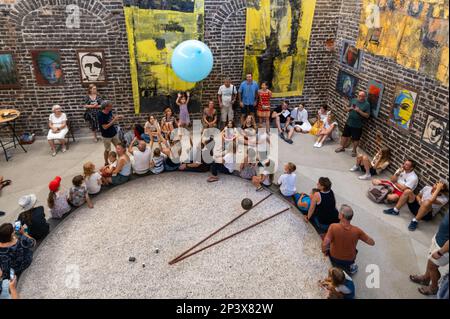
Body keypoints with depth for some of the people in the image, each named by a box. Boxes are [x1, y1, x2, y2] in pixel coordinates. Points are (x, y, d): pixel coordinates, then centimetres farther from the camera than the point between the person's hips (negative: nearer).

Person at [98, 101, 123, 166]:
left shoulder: (109, 112, -8)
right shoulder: (100, 115, -26)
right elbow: (105, 127, -26)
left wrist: (118, 117, -11)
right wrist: (114, 120, -29)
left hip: (114, 133, 6)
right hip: (106, 136, -6)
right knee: (107, 150, 10)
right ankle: (106, 163, 30)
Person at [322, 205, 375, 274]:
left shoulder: (333, 227, -30)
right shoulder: (357, 231, -23)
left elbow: (324, 245, -34)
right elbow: (372, 243, -12)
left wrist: (324, 251, -11)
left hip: (334, 258, -1)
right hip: (350, 260, 1)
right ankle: (350, 267, 24)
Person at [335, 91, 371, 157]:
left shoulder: (367, 104, -11)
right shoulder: (353, 100, 2)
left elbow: (367, 115, -14)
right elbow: (346, 109, 10)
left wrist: (359, 111, -24)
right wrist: (350, 108, -13)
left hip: (358, 125, -4)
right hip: (349, 123, 4)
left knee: (356, 139, 8)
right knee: (345, 135, 15)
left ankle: (354, 150, 26)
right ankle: (342, 147, 33)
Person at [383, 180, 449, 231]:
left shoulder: (444, 198, -19)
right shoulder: (427, 188, -3)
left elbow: (431, 200, -39)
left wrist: (438, 189, -34)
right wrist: (419, 201, -9)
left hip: (426, 215, -5)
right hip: (417, 206, 5)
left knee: (427, 202, -39)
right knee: (408, 191, -16)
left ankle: (415, 221, -25)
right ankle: (395, 211, -11)